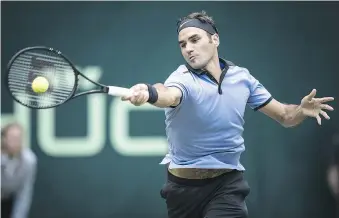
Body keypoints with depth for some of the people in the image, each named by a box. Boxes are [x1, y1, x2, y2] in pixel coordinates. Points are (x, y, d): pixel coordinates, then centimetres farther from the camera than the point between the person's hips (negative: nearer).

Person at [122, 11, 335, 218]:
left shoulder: (241, 77, -1)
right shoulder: (183, 79, -15)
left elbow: (284, 116, 6)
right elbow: (169, 95, -41)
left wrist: (301, 110, -17)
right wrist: (150, 93, -65)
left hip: (227, 185, 1)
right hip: (183, 186, -1)